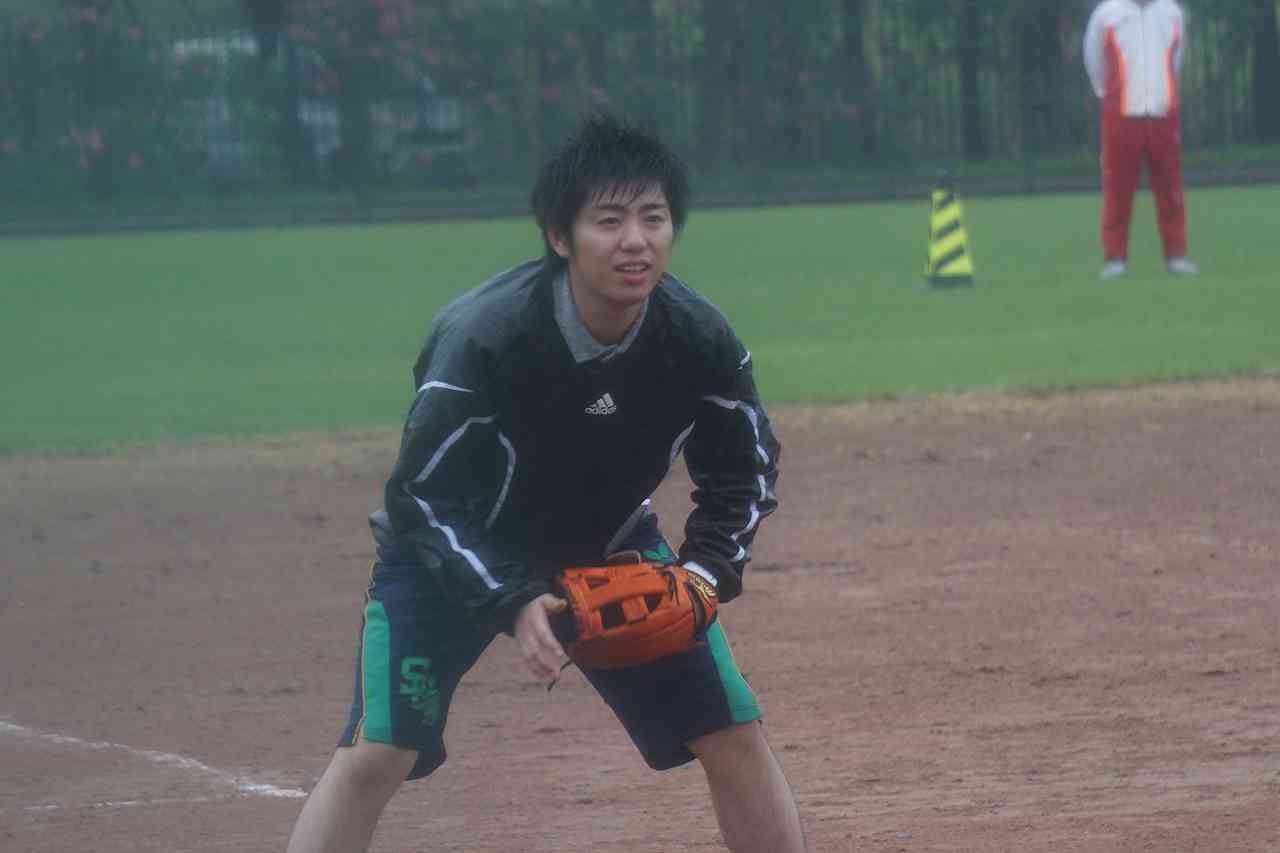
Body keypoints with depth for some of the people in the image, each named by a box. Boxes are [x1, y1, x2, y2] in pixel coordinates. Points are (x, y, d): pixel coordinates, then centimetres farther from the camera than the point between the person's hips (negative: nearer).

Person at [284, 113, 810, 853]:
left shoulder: (701, 340, -21)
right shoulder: (484, 338, -34)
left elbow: (744, 474, -3)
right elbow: (423, 498, -28)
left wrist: (704, 574, -20)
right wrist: (512, 601, -40)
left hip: (611, 547, 4)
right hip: (456, 553, -4)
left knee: (737, 737, 0)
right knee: (373, 757, -18)